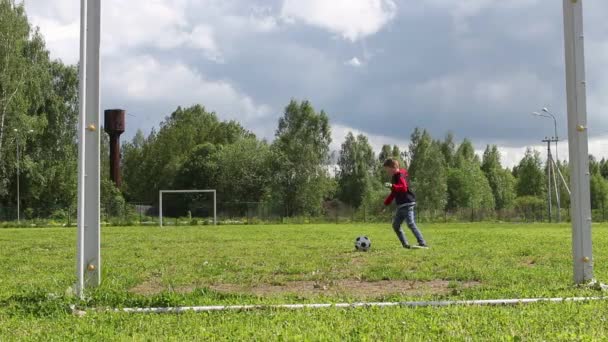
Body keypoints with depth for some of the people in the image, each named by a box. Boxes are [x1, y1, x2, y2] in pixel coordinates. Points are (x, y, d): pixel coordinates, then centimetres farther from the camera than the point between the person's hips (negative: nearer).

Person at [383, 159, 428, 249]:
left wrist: (392, 186, -39)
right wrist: (386, 203, 27)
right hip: (401, 205, 10)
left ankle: (423, 244, -19)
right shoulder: (395, 177, 18)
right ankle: (405, 244, 11)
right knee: (395, 225, 9)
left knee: (411, 224, -17)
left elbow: (404, 188, -29)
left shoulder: (400, 176, -12)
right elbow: (394, 193, 27)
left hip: (407, 204, -10)